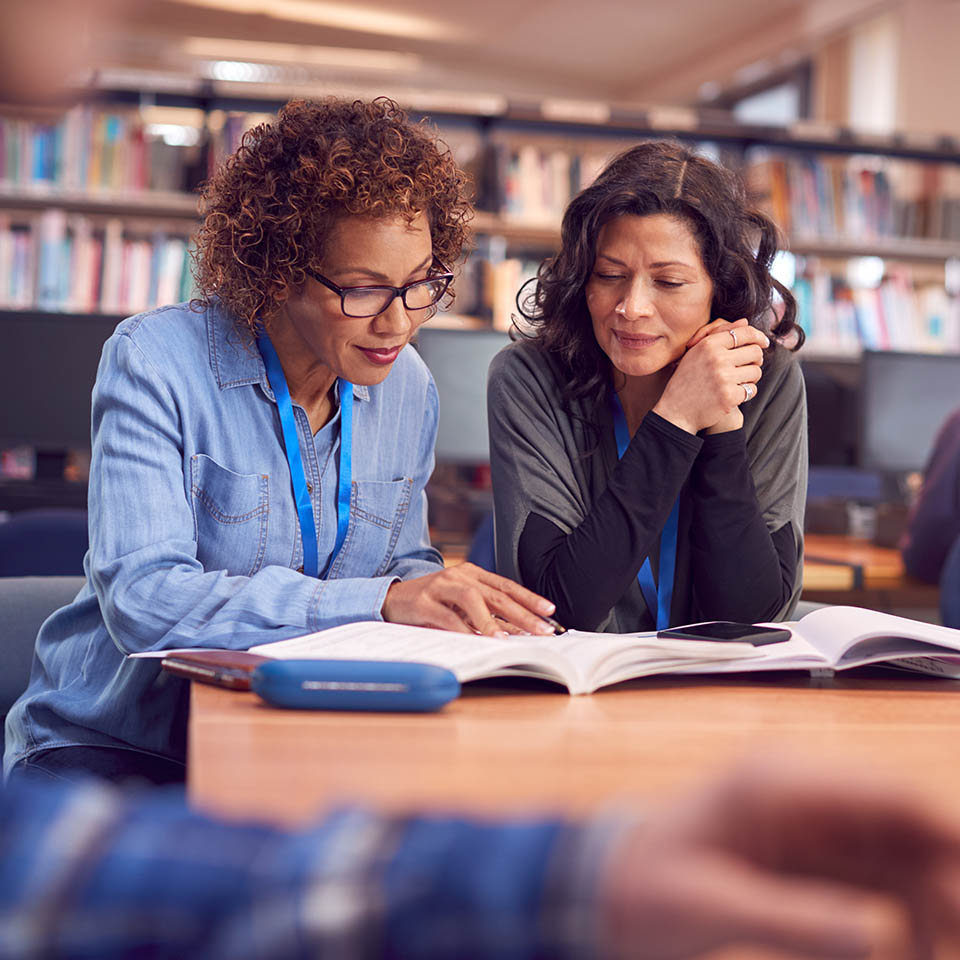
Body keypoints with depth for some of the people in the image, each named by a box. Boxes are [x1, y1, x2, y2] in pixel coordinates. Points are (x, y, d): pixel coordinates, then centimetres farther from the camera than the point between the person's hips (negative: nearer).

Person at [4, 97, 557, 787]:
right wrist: (378, 600, -33)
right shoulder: (158, 360, -15)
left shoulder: (409, 387, 3)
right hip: (113, 748, -5)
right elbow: (142, 599, -25)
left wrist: (439, 591, -10)